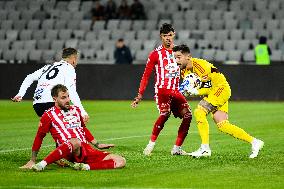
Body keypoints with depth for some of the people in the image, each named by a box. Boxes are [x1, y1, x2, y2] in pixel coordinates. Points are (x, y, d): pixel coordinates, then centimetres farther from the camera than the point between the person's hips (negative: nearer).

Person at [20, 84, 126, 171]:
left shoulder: (76, 110, 21)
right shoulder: (49, 115, 4)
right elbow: (39, 137, 7)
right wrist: (32, 160, 2)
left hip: (87, 150, 6)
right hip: (72, 155, -6)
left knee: (121, 161, -12)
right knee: (76, 142, -45)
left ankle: (86, 167, -27)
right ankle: (42, 164, -44)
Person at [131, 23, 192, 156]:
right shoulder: (156, 54, 1)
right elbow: (146, 75, 3)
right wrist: (140, 95, -2)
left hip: (176, 90, 5)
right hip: (162, 89, -5)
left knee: (187, 115, -11)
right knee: (165, 113, -29)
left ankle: (177, 149, -1)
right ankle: (151, 144, -19)